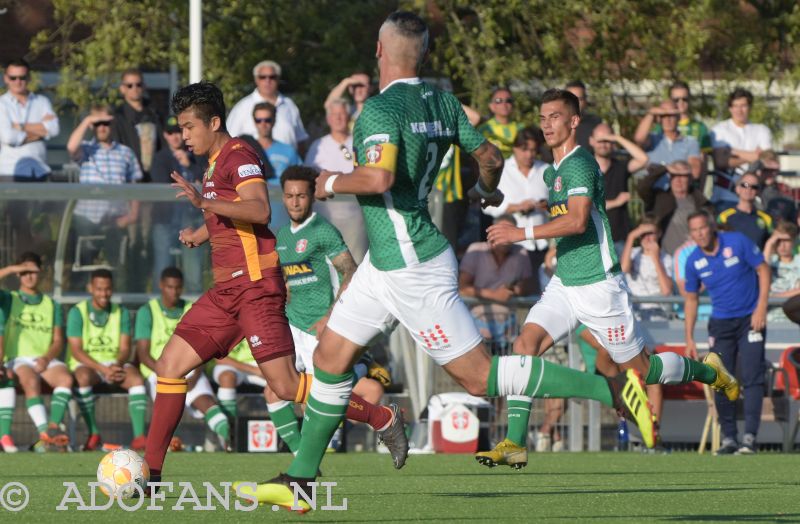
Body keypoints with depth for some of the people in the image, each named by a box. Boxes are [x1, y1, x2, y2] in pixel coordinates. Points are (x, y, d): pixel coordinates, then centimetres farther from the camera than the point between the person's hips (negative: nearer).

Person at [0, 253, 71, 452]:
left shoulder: (52, 305, 22)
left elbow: (58, 341, 13)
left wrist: (46, 358, -8)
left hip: (46, 360, 2)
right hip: (18, 360, -2)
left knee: (65, 378, -32)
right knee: (31, 381, -37)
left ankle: (53, 427, -45)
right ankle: (45, 432, -51)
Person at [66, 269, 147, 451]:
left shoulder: (121, 313, 7)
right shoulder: (77, 312, -3)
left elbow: (125, 348, 1)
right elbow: (76, 350, -11)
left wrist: (117, 365, -23)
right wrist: (103, 369, -24)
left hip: (115, 363, 3)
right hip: (86, 363, -3)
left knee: (136, 378, -29)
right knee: (83, 377, -38)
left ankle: (139, 436, -36)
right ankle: (93, 434, -30)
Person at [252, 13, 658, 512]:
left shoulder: (381, 107, -19)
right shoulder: (442, 101, 5)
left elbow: (380, 177, -33)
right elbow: (491, 156, 13)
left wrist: (333, 182, -13)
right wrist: (487, 191, 36)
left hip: (411, 269, -9)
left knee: (480, 375, -7)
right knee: (331, 358, 12)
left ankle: (612, 389, -7)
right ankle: (301, 479, 18)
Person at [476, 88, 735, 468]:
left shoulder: (579, 164, -16)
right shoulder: (551, 172, 14)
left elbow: (578, 221, -30)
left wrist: (523, 233, -34)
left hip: (598, 287, -8)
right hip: (563, 283, 8)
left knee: (640, 369, 3)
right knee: (525, 344, -12)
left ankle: (708, 372, 30)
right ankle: (514, 443, -16)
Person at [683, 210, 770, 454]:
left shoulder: (737, 242, -11)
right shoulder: (693, 261, -1)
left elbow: (763, 270, -4)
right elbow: (691, 299, 9)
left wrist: (761, 308, -13)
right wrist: (689, 338, 5)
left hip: (750, 320, -3)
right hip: (720, 323, 3)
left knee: (752, 378, -12)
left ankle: (749, 437, -14)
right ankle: (728, 438, 6)